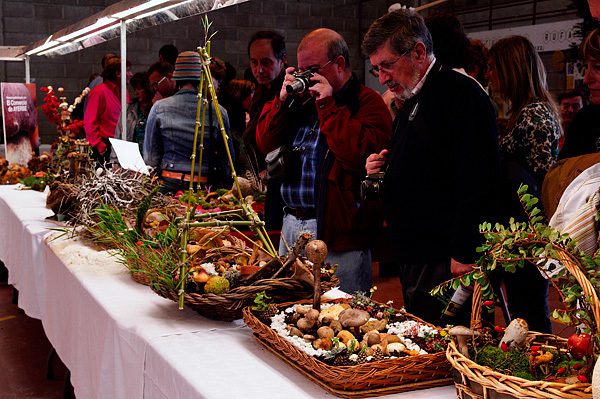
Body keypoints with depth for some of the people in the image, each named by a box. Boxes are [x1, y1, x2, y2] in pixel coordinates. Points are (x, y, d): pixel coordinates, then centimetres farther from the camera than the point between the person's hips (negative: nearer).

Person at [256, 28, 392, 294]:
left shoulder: (367, 102, -7)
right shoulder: (302, 99, 17)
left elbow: (361, 155, -24)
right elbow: (265, 144, 13)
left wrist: (327, 105, -18)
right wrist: (283, 100, 0)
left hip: (339, 236, -7)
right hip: (291, 225, 7)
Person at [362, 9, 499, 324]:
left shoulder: (462, 94, -13)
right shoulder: (409, 104, 17)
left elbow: (476, 183, -21)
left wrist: (463, 255, -23)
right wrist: (382, 171, 7)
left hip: (445, 262, -9)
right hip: (412, 258, 9)